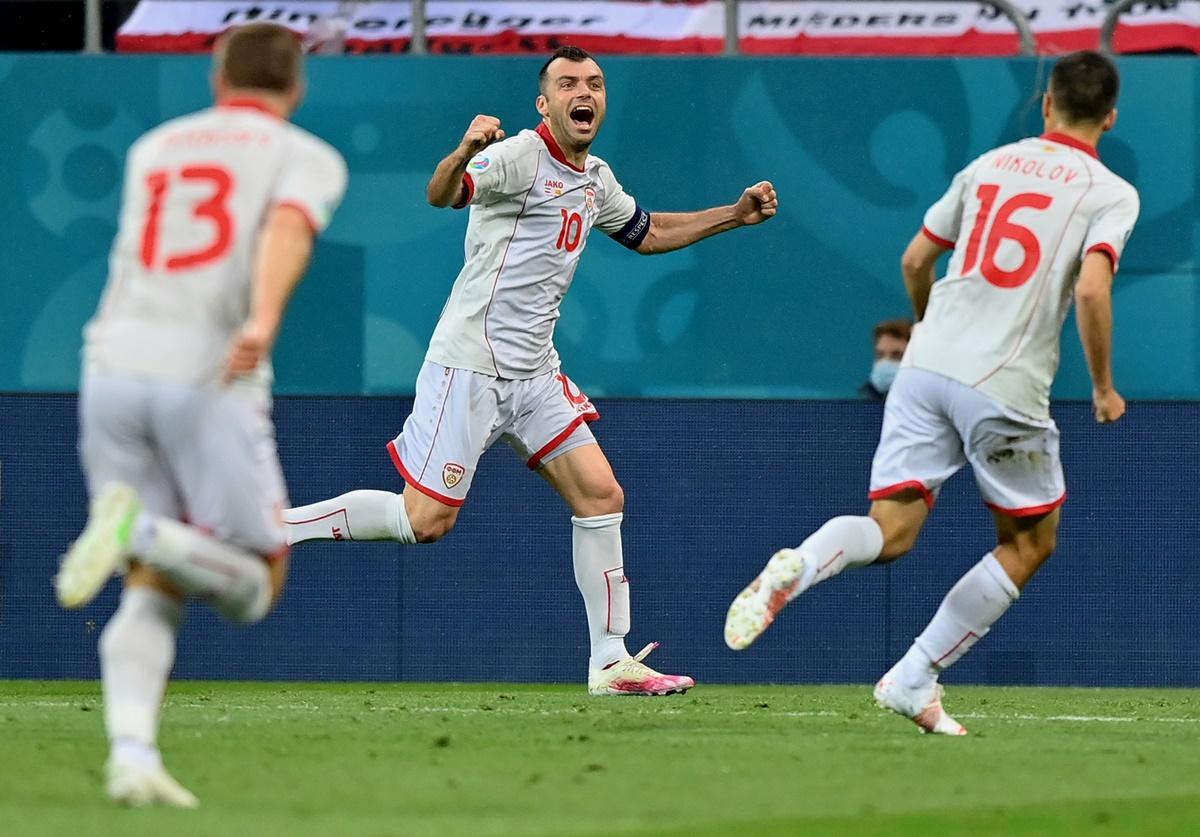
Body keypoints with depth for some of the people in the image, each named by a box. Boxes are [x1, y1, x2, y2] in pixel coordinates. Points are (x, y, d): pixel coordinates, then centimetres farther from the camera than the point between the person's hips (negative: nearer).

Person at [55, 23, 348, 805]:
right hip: (211, 379, -4)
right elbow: (288, 227, -15)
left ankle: (131, 756, -14)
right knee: (253, 587, 6)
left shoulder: (152, 149, 22)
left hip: (115, 367, 5)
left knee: (152, 592, 9)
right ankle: (140, 528, -23)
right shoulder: (308, 157, 8)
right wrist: (265, 318, -32)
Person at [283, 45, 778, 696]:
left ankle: (611, 663, 4)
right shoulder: (518, 157, -13)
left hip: (534, 373, 8)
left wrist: (735, 215, 24)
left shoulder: (596, 180, 13)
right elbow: (442, 194, -32)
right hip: (470, 366, -8)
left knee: (601, 496, -1)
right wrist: (464, 153, -55)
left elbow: (647, 233, 33)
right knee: (426, 519, -10)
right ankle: (272, 527, 2)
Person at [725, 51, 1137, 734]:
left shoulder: (991, 164, 15)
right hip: (1008, 390, -4)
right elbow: (1092, 289, -16)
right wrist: (1104, 388, -1)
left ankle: (797, 567, -32)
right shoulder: (1113, 194, 0)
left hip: (929, 365, 4)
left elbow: (916, 260, 21)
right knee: (1031, 544, 15)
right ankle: (914, 680, 9)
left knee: (891, 530, 2)